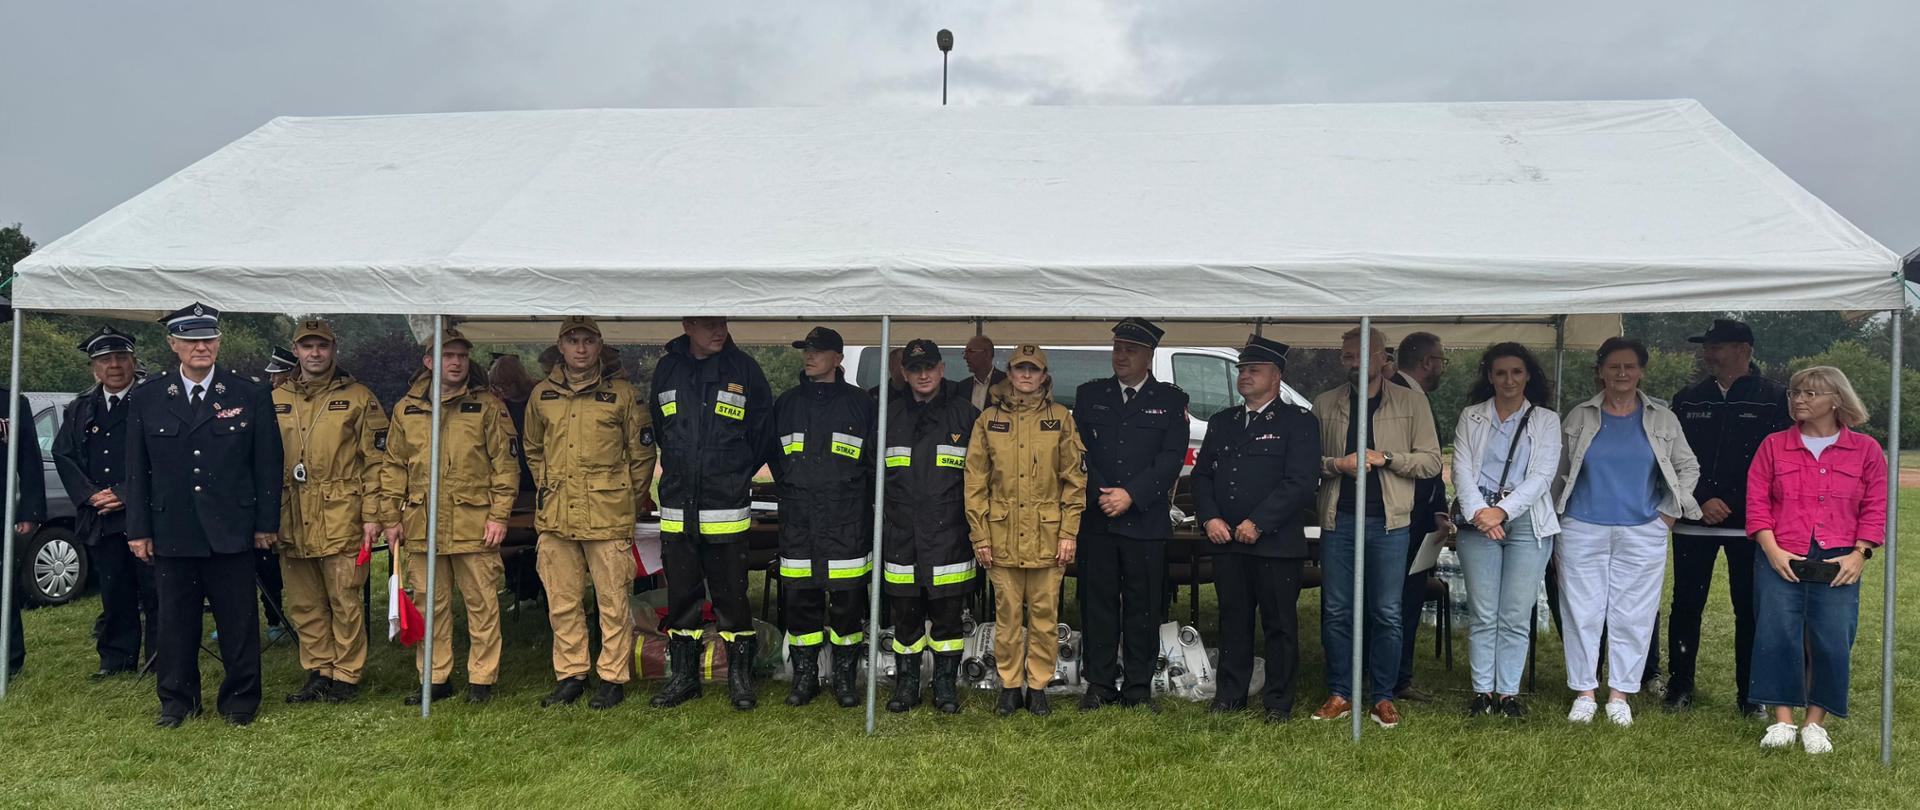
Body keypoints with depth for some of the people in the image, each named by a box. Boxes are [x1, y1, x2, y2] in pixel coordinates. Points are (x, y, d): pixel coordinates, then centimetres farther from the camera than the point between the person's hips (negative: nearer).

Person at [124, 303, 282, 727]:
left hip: (231, 532, -1)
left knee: (238, 620, 4)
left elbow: (268, 464, 3)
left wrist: (266, 523, 0)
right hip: (171, 533, 2)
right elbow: (137, 470, 7)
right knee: (175, 620, 9)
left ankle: (240, 699, 17)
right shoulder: (146, 398, 6)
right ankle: (176, 701, 22)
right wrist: (138, 529, 3)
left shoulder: (251, 396, 2)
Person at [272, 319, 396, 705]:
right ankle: (317, 672, 21)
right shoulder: (277, 400, 12)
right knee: (303, 604, 10)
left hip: (341, 518, -4)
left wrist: (373, 515, -7)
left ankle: (346, 675, 11)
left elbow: (376, 460, -1)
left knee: (345, 601, 0)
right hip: (292, 521, 4)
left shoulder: (358, 398, 1)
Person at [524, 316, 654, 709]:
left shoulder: (623, 395, 0)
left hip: (608, 516, -4)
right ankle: (570, 675, 21)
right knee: (562, 603, 10)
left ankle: (613, 678, 9)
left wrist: (629, 505, 5)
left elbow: (642, 454, 5)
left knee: (613, 602, 0)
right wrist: (548, 490, 16)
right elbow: (532, 449, 24)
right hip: (555, 517, 4)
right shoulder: (542, 395, 10)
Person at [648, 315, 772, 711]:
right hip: (677, 506, 3)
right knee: (681, 594, 10)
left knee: (731, 596, 1)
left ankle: (740, 678, 12)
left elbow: (762, 431, 4)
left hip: (727, 508, -3)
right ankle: (683, 676, 21)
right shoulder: (666, 370, 6)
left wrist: (738, 474, 5)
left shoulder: (743, 369, -2)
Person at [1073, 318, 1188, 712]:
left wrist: (1131, 495, -12)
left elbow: (1172, 458, -3)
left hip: (1146, 521, -1)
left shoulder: (1171, 399, 6)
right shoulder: (1089, 395, 11)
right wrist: (1100, 495, -8)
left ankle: (1138, 686, 13)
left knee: (1143, 606, 3)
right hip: (1095, 521, 1)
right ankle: (1099, 684, 13)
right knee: (1097, 603, 4)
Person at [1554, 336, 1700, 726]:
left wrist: (1668, 513, 7)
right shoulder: (1579, 417, 6)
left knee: (1632, 616, 1)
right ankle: (1583, 692, 10)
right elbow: (1557, 471, 13)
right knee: (1582, 611, 1)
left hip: (1642, 533, 0)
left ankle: (1619, 694, 11)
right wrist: (1558, 515, 9)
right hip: (1583, 530, 0)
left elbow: (1688, 467, 15)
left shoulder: (1662, 419, 7)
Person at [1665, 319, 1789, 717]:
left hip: (1750, 524, -2)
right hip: (1693, 523, 2)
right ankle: (1679, 688, 15)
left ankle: (1749, 695, 14)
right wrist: (1701, 500, -8)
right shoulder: (1687, 399, 9)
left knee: (1750, 609, 3)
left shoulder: (1775, 399, 1)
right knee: (1686, 606, 5)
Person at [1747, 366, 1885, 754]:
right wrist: (1772, 550, -6)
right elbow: (1757, 501, 3)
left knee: (1832, 643, -1)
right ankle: (1782, 722, 3)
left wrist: (1859, 554, -5)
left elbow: (1875, 508, 6)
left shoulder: (1866, 450, 8)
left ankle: (1815, 723, 11)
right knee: (1777, 637, -4)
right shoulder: (1774, 445, 8)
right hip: (1781, 561, 0)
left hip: (1837, 565, 0)